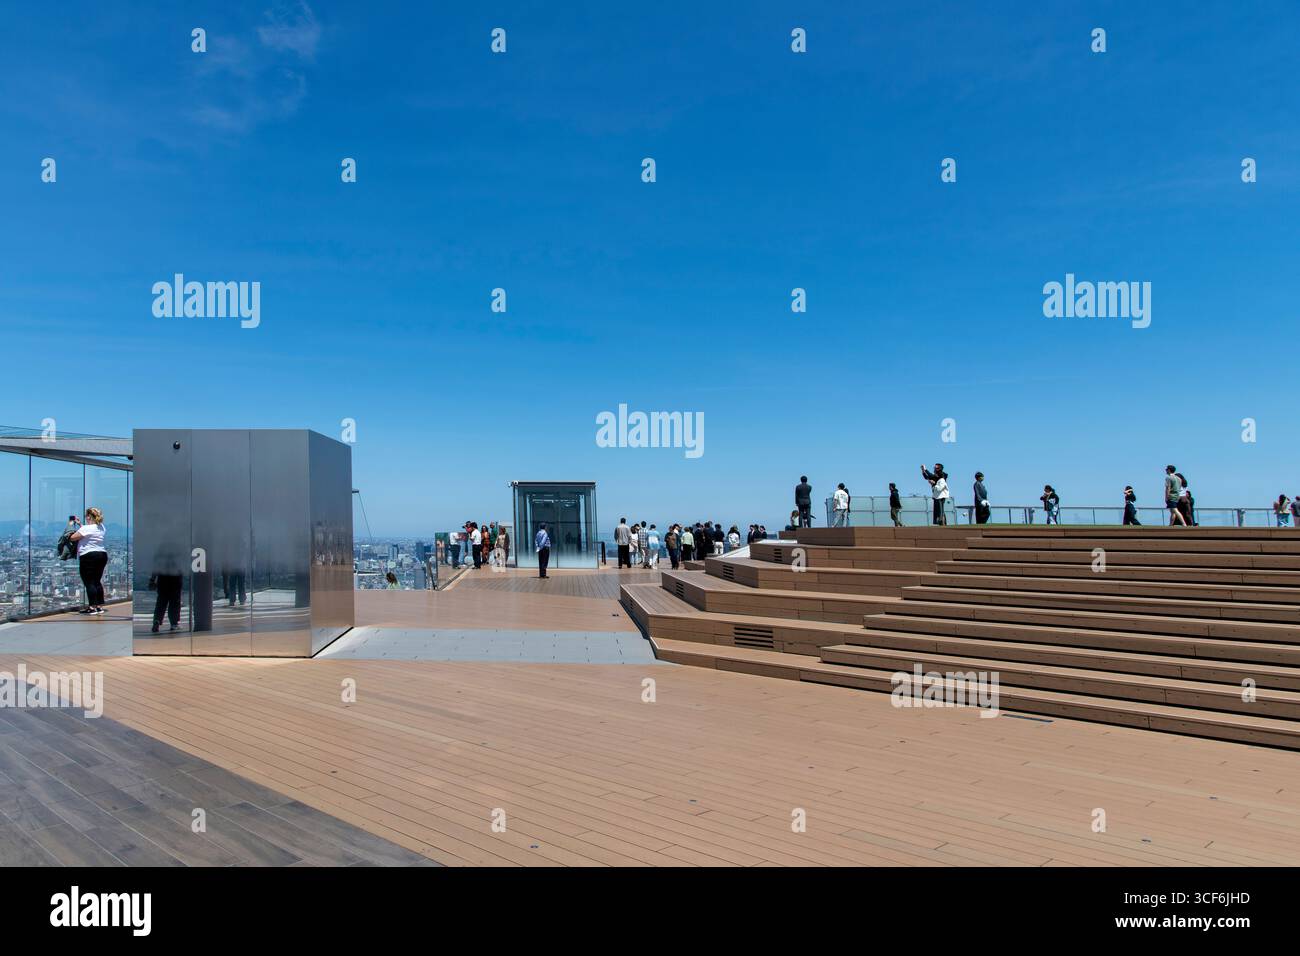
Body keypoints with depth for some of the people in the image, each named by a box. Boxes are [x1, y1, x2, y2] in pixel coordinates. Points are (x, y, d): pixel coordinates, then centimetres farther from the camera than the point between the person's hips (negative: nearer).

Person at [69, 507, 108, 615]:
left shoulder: (86, 528, -13)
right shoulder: (101, 527, 11)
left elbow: (72, 538, -10)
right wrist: (80, 524, 27)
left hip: (88, 557, -8)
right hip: (102, 555, 8)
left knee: (89, 582, -4)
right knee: (97, 581, 13)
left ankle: (92, 607, -6)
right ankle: (100, 606, 13)